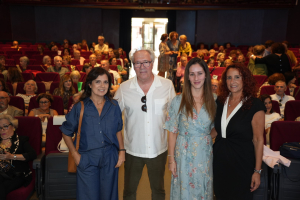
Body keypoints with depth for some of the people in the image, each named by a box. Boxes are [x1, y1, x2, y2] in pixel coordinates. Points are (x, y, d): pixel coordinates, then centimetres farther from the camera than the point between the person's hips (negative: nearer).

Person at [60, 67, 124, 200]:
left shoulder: (114, 106, 2)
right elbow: (66, 133, 2)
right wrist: (75, 154, -3)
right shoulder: (80, 107, -6)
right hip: (87, 159, -2)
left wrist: (122, 151, 2)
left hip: (110, 159, 2)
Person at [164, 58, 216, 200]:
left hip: (205, 155, 2)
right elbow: (172, 132, -5)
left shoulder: (214, 100, -1)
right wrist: (171, 159, -7)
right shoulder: (178, 101, -7)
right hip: (184, 154, -2)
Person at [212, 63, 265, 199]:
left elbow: (258, 140, -12)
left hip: (241, 162, -4)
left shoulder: (255, 105, -12)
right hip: (219, 159, 5)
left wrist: (257, 171, -12)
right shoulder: (220, 101, 4)